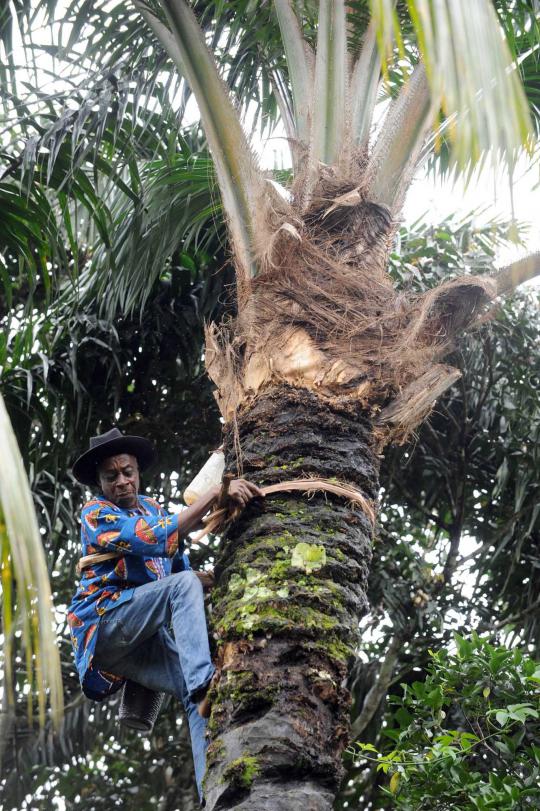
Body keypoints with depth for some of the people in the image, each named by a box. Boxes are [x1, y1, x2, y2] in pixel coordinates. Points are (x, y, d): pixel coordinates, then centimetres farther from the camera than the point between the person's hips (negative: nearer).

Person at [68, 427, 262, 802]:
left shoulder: (153, 508, 19)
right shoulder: (96, 513, -3)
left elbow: (182, 566, 17)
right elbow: (157, 540, -21)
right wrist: (214, 494, -29)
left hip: (145, 638, 6)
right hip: (103, 624, -5)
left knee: (199, 694, -20)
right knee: (182, 585, -28)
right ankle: (203, 681, -43)